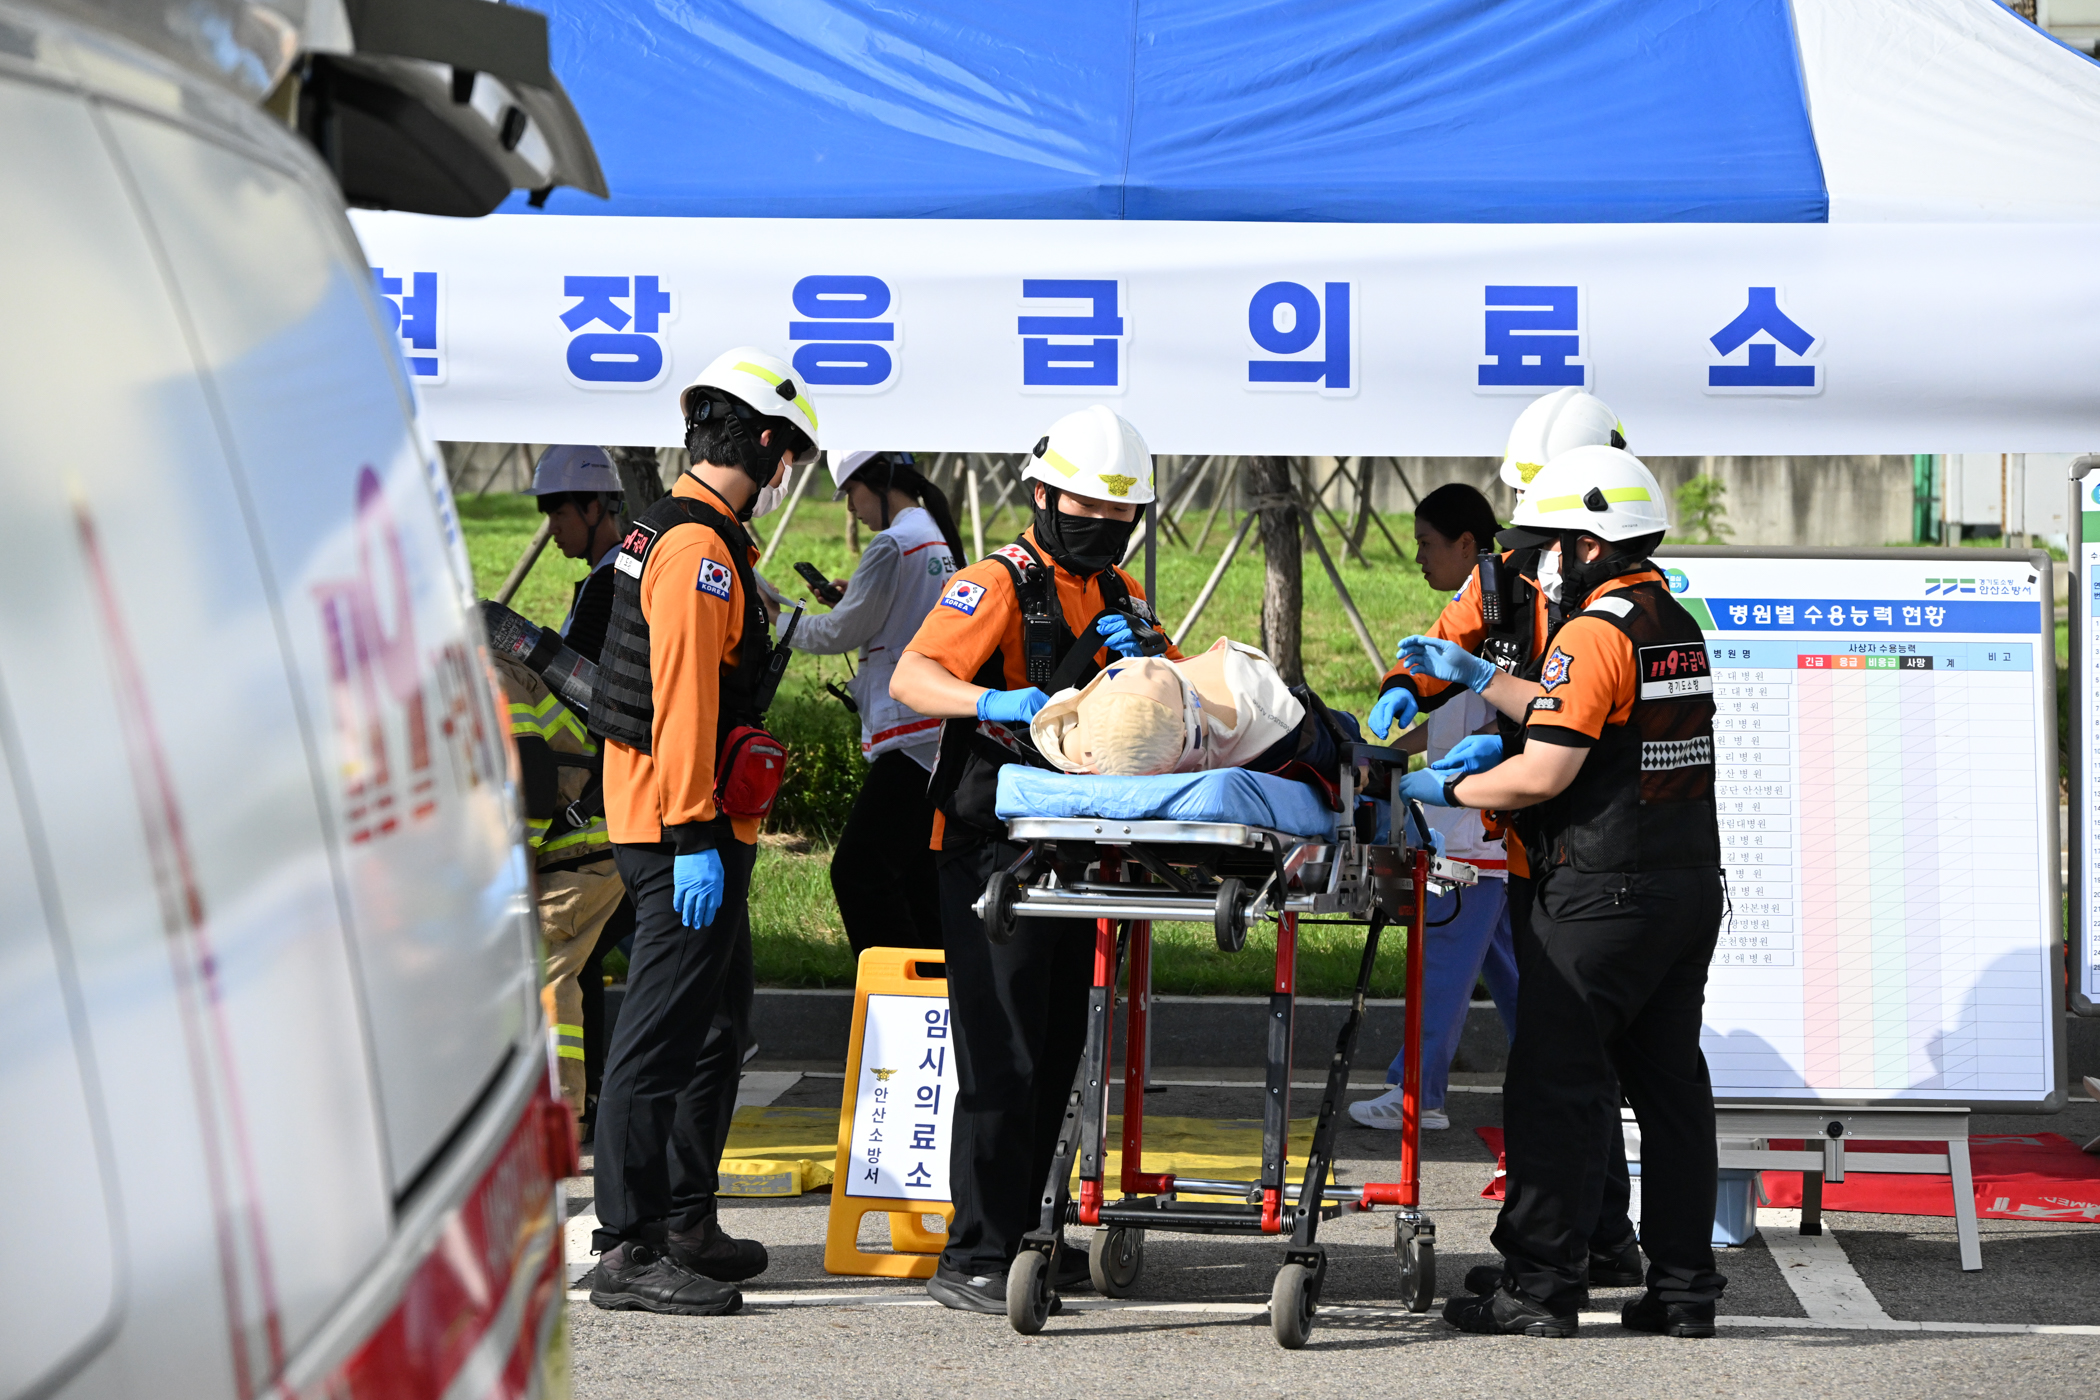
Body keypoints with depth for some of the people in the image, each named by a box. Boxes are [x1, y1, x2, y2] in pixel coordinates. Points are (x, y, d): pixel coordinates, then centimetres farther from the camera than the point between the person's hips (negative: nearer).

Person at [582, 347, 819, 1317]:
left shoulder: (675, 533, 17)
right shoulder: (700, 552, -16)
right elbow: (683, 701, -22)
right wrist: (695, 838, -24)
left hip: (690, 829, 11)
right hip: (686, 834, -11)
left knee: (714, 1025, 19)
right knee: (661, 1034, -9)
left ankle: (684, 1224, 27)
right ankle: (626, 1252, -8)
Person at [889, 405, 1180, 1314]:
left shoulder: (1118, 594, 15)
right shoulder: (998, 584, -9)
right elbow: (911, 677, -22)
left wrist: (1141, 653, -5)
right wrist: (989, 701, -41)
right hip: (993, 851, -8)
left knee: (1056, 1048, 13)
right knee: (1002, 1056, -10)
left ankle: (1023, 1232, 22)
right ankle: (972, 1260, -8)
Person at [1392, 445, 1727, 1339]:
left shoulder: (1593, 634, -15)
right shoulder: (1677, 627, 14)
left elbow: (1544, 774, -18)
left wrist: (1446, 790, -3)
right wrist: (1474, 676, 28)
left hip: (1604, 897, -9)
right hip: (1690, 888, 9)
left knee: (1556, 1082, -2)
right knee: (1669, 1081, 11)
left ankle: (1540, 1283, -1)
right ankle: (1683, 1286, 11)